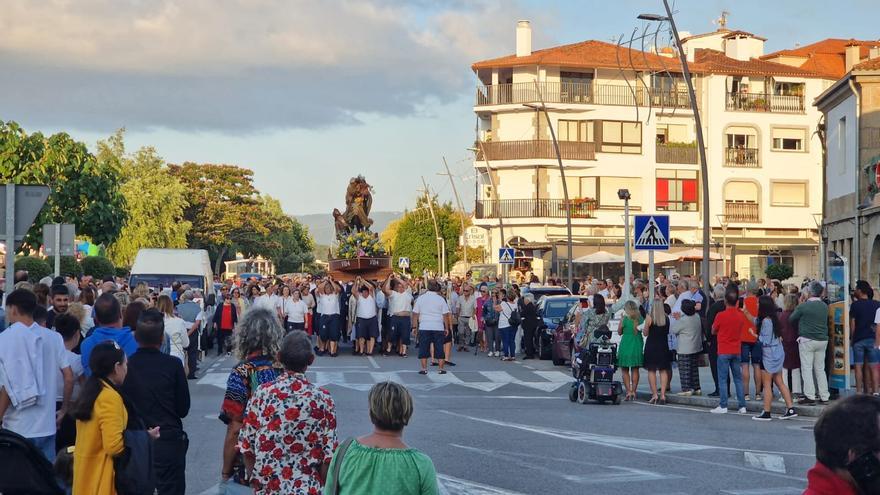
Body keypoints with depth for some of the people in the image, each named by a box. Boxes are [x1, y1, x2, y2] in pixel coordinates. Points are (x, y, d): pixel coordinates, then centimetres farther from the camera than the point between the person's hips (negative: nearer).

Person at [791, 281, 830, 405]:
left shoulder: (803, 306, -13)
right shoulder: (825, 306, 2)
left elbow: (791, 319, -2)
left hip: (807, 340, -5)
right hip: (822, 340, 5)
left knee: (807, 368, -1)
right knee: (820, 369, 12)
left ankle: (810, 396, -4)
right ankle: (824, 396, 12)